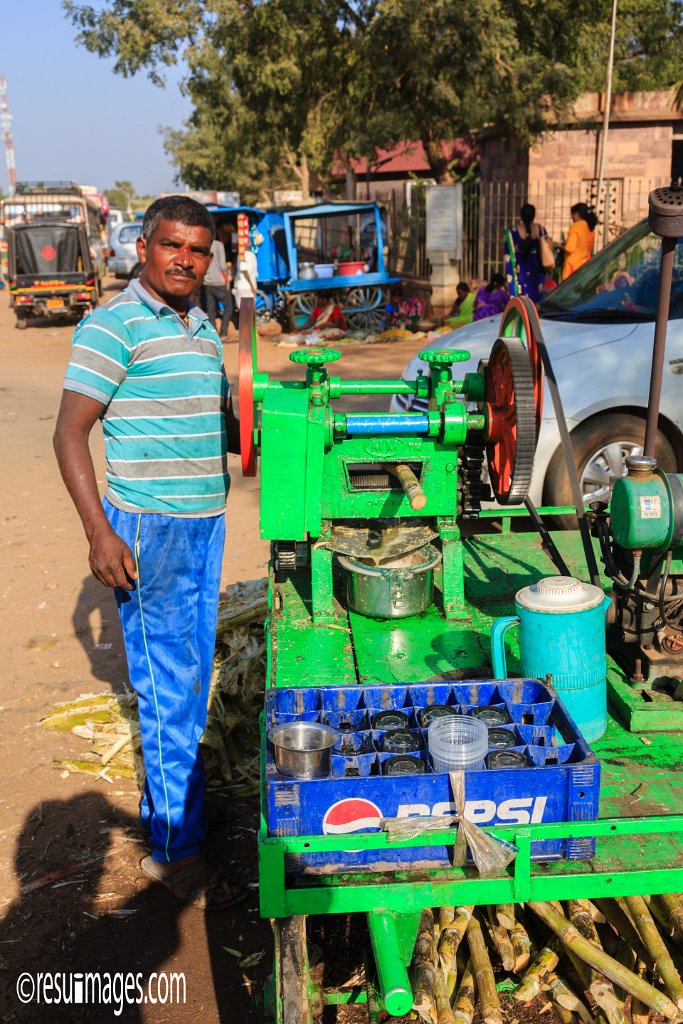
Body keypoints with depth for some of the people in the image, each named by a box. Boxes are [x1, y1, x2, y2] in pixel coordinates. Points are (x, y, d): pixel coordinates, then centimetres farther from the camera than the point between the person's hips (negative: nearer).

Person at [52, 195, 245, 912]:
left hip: (206, 524, 8)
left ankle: (161, 804, 34)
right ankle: (176, 850, 10)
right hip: (148, 530, -8)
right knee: (169, 688, -2)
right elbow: (70, 434, -13)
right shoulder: (113, 325, -11)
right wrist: (100, 533, -20)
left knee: (190, 681, 16)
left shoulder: (203, 327, 13)